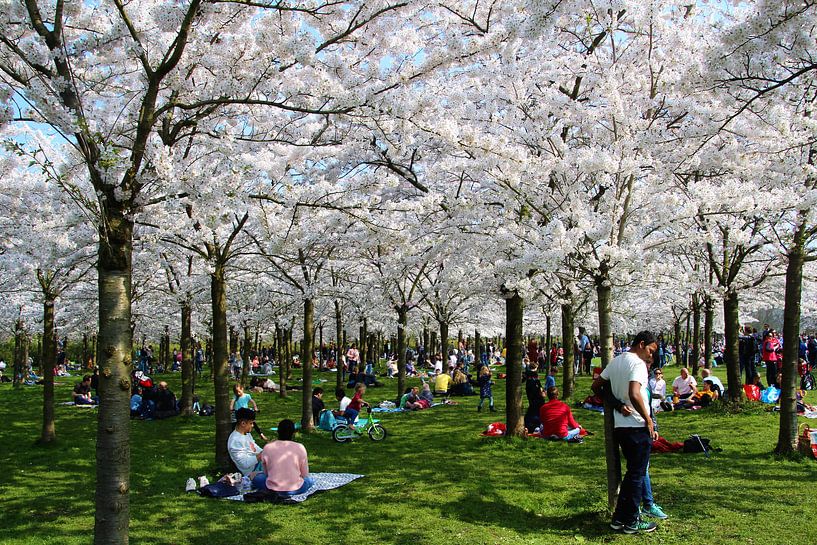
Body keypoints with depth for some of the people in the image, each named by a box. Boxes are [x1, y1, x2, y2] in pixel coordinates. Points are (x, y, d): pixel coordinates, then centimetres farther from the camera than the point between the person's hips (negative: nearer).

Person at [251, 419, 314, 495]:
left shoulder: (267, 447, -1)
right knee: (310, 479, 27)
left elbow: (266, 473, 9)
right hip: (296, 490, -1)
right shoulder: (300, 447, -5)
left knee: (256, 478, 27)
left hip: (272, 489, 1)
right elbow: (305, 475, 3)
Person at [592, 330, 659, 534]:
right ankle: (632, 522, 10)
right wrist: (648, 420, -18)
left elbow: (596, 386, 18)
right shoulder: (637, 364, -14)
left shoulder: (615, 361, 13)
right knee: (637, 474, 2)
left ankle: (619, 517, 22)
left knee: (632, 472, 18)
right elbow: (634, 395, -27)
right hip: (637, 426, -8)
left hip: (619, 425, 8)